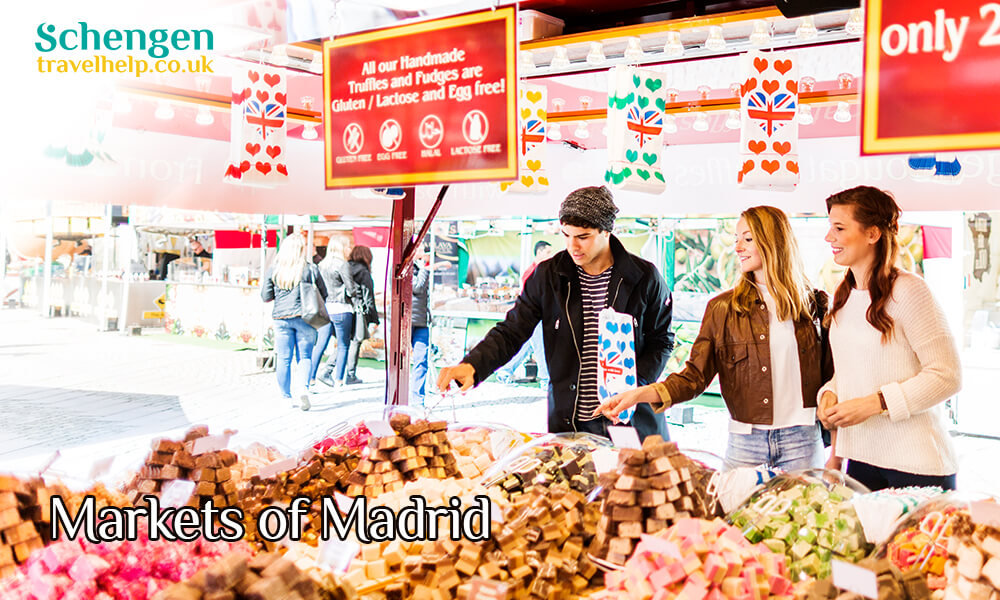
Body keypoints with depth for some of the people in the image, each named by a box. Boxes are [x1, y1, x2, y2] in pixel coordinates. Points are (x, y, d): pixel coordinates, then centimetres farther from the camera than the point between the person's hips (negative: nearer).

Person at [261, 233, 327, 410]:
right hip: (304, 317, -1)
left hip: (281, 318, 1)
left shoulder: (273, 269, -1)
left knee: (284, 359, 9)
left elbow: (266, 296, 3)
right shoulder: (311, 269, -5)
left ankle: (286, 397, 17)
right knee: (305, 357, 8)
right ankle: (303, 388, -15)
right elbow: (323, 294, 2)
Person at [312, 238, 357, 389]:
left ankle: (310, 378, 4)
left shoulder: (321, 265, 11)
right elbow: (352, 289, -10)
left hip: (324, 308, 6)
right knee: (343, 346, 4)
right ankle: (338, 380, 7)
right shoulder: (342, 264, -9)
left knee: (320, 345, 7)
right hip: (340, 309, -6)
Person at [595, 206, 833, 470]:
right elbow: (695, 375, -2)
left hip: (801, 440, 0)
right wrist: (640, 393, -19)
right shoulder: (722, 307, 3)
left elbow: (830, 374, 8)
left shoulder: (814, 303, 4)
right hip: (743, 442, 0)